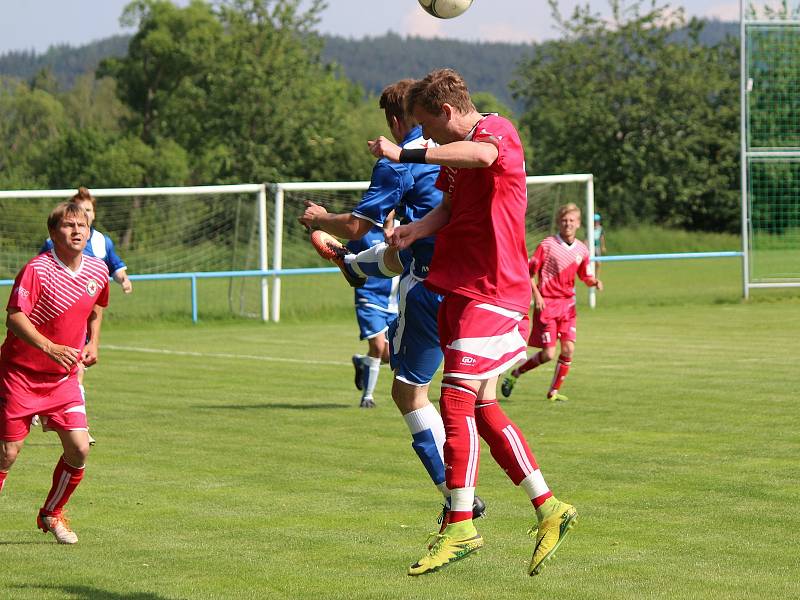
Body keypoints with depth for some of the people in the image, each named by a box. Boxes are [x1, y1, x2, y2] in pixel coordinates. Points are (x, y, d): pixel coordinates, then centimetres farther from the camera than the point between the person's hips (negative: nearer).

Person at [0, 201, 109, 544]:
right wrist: (50, 348, -35)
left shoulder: (98, 271, 2)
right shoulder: (37, 270, -18)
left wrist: (92, 343, 7)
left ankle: (52, 514, 16)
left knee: (79, 449, -6)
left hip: (63, 378, 5)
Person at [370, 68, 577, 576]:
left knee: (457, 401, -13)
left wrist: (405, 154, -36)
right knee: (481, 407, 10)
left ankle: (461, 527, -9)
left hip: (491, 292, -10)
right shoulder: (455, 154, 18)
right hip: (459, 290, 10)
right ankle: (549, 509, 15)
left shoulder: (497, 130, -13)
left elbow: (483, 154, -37)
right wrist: (416, 229, -3)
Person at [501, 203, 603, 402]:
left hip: (567, 304, 5)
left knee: (568, 349, -8)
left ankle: (554, 391, 7)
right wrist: (536, 295, -15)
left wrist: (594, 282, -5)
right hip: (546, 303, -5)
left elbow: (585, 277, 18)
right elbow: (529, 272, -4)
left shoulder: (582, 250, 5)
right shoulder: (547, 244, -8)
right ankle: (515, 374, 14)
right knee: (548, 354, -9)